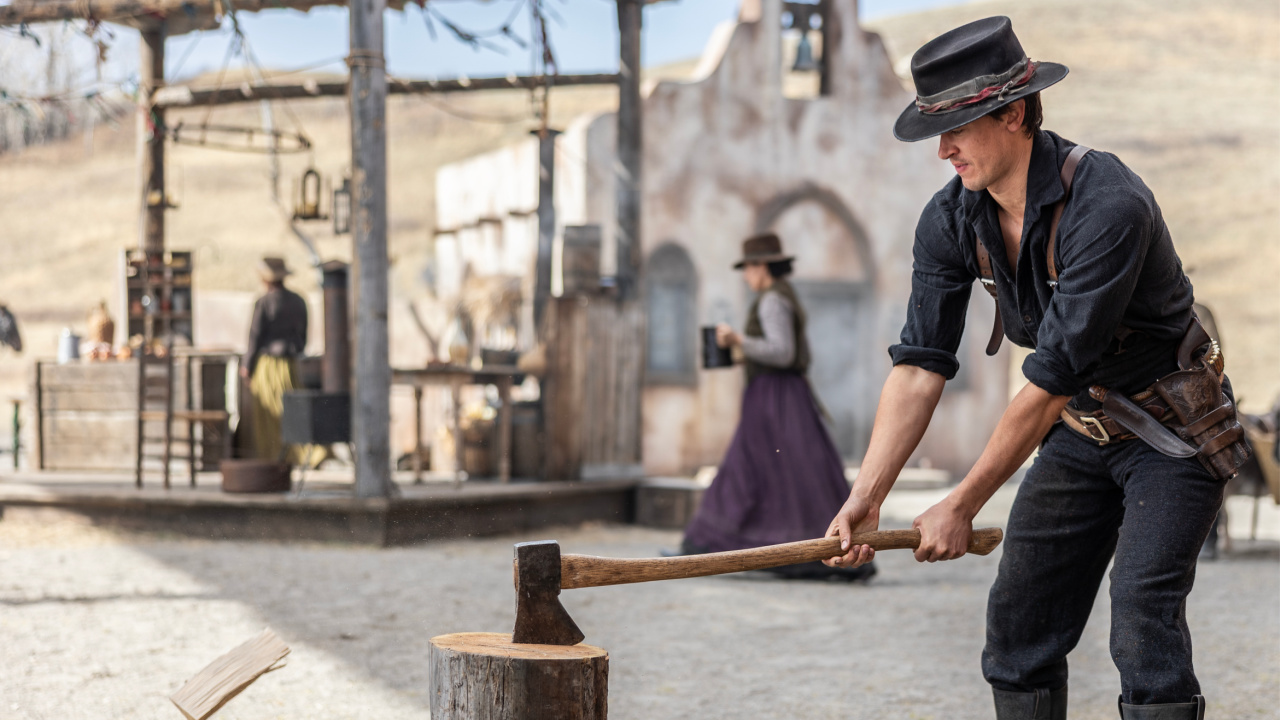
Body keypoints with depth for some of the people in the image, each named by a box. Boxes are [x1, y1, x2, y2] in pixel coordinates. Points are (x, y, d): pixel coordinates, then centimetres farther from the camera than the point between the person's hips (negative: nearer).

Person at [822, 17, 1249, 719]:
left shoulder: (1108, 204, -31)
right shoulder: (951, 221, -9)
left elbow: (1053, 375, -30)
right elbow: (920, 364, -10)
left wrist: (962, 505, -27)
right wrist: (866, 495, -21)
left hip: (1172, 431, -6)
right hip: (1079, 430, 7)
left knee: (1142, 617, -19)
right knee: (1018, 618, 3)